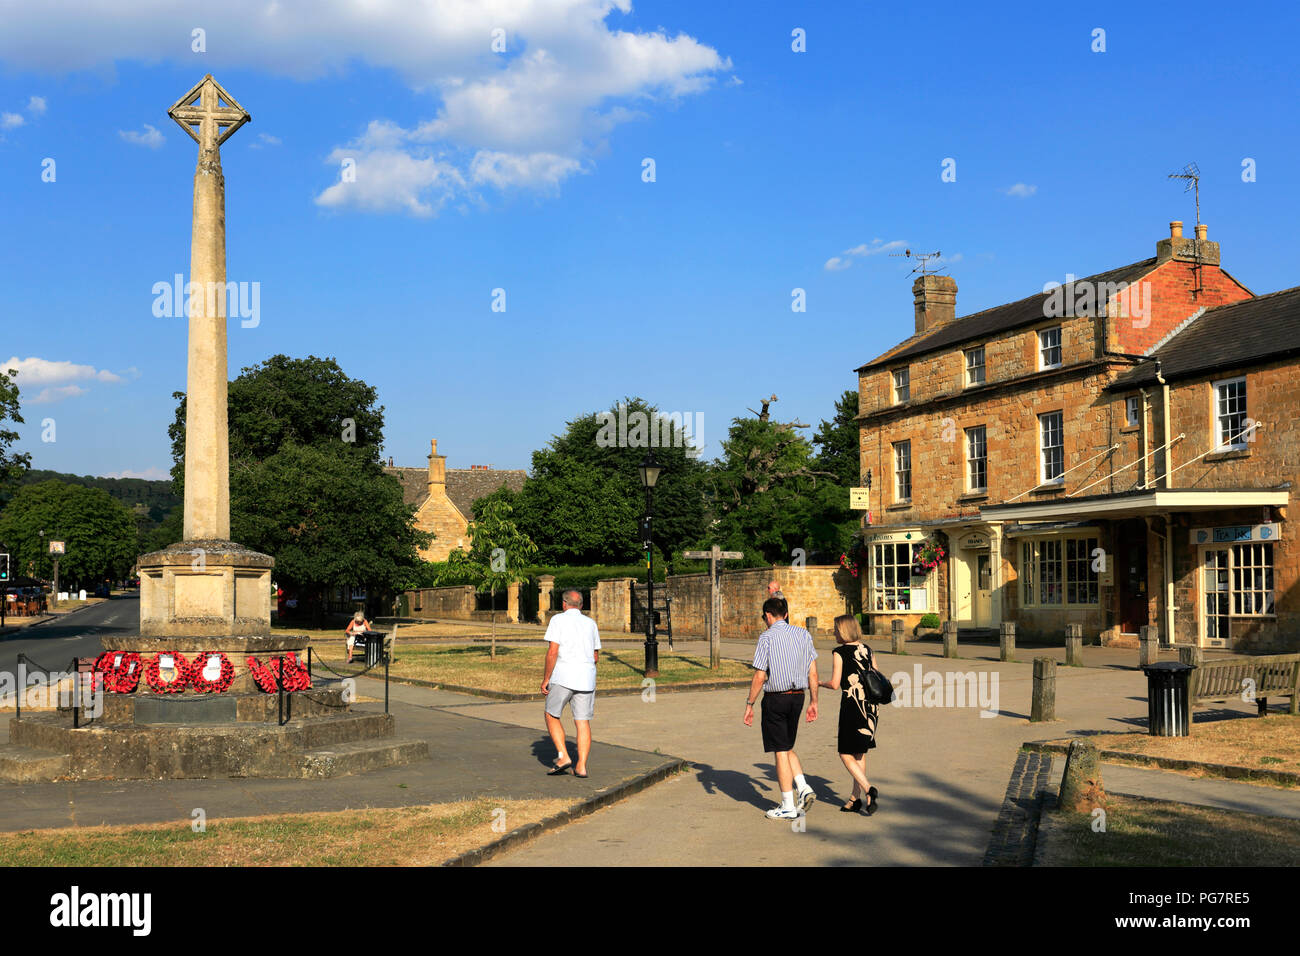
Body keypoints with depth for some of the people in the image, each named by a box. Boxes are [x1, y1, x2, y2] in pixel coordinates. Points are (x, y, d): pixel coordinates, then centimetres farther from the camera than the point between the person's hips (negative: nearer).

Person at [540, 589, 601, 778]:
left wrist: (545, 679, -4)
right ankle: (581, 766, 1)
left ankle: (563, 756, -1)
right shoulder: (591, 623, 14)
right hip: (587, 677, 4)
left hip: (563, 677, -4)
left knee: (552, 716, 11)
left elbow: (553, 652, -10)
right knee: (583, 722, 5)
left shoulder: (558, 620, -1)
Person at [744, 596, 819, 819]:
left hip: (775, 698, -5)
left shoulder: (766, 637, -10)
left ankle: (788, 807, 6)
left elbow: (759, 677, -12)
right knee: (787, 747, 21)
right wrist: (814, 702, 13)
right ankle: (803, 788, 3)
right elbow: (813, 673, 6)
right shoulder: (803, 634, 5)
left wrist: (749, 704, -4)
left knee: (781, 751, 1)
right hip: (797, 696, 6)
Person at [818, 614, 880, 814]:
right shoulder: (866, 649, 9)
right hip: (871, 706, 7)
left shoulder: (840, 652, -8)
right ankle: (856, 798, 18)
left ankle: (868, 789, -14)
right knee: (859, 753, 15)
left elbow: (835, 684, -11)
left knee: (846, 755, 2)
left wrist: (819, 683, 8)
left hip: (852, 706, -6)